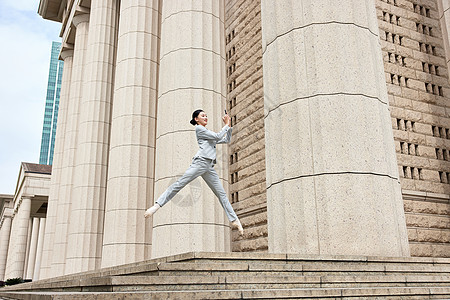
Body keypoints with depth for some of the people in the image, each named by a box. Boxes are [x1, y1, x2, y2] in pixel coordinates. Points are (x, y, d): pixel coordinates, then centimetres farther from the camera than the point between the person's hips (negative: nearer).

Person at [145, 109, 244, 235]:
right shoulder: (198, 128, 6)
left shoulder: (209, 133, 31)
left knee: (222, 194, 4)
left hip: (209, 167, 8)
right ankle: (157, 205, -17)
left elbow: (226, 140, 32)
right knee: (179, 183, -16)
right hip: (200, 162, -7)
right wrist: (226, 125, 9)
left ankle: (234, 220, 5)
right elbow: (218, 136, -2)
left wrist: (229, 126, 23)